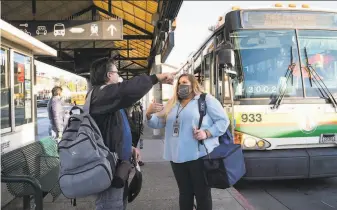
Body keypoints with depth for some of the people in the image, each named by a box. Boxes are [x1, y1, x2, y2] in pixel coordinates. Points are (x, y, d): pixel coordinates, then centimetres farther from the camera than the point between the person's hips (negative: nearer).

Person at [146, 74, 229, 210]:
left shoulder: (206, 99, 1)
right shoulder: (172, 104, 17)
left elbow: (223, 120, -3)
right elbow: (157, 123, 15)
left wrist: (207, 133, -18)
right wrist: (149, 114, -7)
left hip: (200, 155, -5)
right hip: (178, 157, 5)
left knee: (202, 193, 4)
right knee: (184, 193, 15)